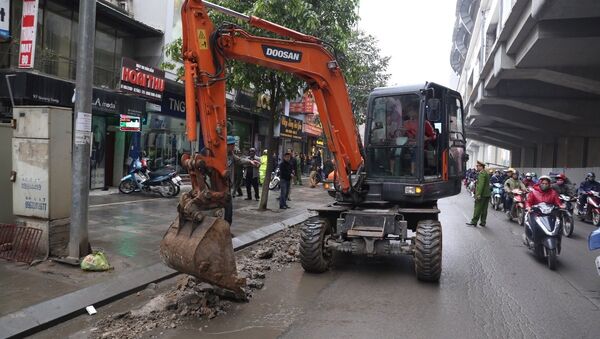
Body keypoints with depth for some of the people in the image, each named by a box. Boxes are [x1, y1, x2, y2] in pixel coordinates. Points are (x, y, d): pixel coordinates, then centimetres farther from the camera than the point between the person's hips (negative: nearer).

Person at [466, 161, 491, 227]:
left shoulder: (481, 174, -15)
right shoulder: (486, 173, 17)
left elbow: (481, 185, -22)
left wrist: (478, 194, -24)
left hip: (482, 194, -9)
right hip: (487, 194, 9)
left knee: (478, 208, -4)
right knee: (484, 209, 10)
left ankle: (474, 222, 0)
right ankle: (483, 222, 13)